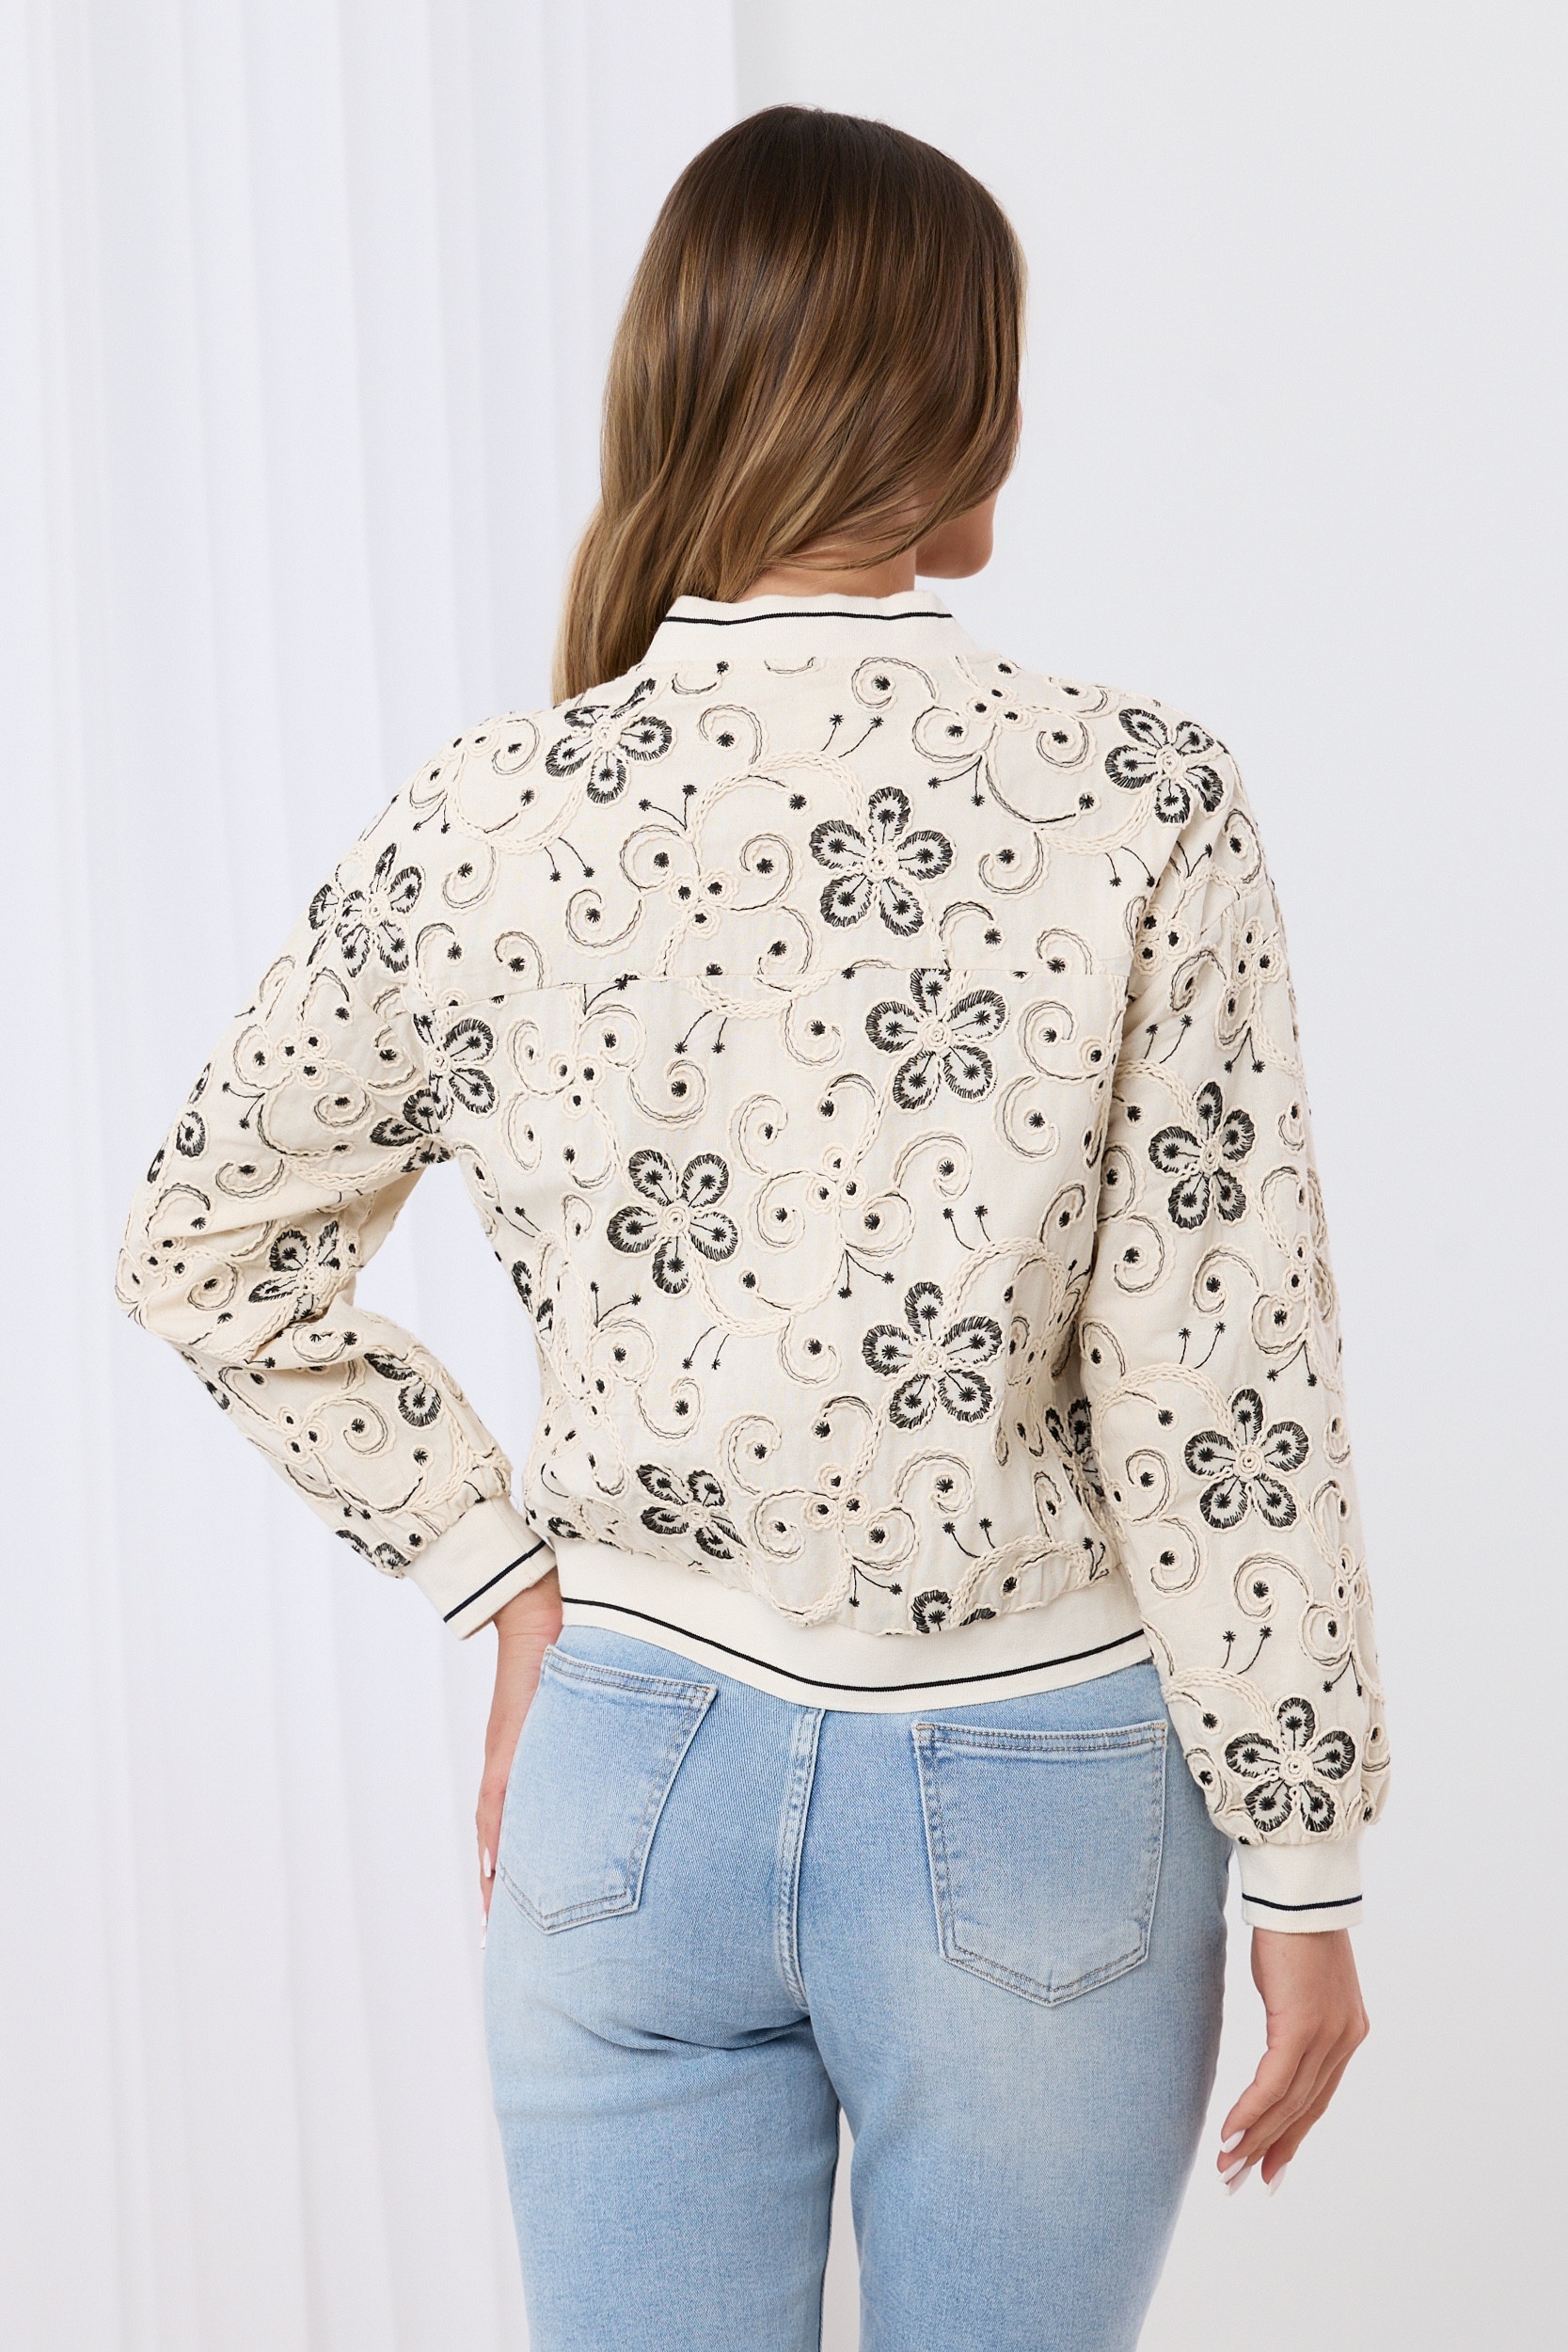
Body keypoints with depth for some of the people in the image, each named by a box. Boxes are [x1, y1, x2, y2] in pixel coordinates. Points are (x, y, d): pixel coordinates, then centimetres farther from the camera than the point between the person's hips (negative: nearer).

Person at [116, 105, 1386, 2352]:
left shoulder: (490, 818, -6)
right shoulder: (1139, 806, -14)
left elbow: (208, 1250, 5)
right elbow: (1221, 1393, -13)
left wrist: (504, 1571, 9)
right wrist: (1306, 1870, -4)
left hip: (633, 1768, 2)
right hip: (1033, 1809, -2)